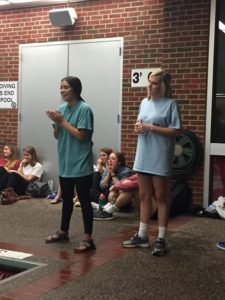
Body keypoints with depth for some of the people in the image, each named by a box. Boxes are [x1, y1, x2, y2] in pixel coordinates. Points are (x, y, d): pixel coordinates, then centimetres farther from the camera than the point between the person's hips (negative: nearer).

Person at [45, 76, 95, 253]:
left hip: (81, 164, -7)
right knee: (66, 199, 18)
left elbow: (81, 135, -19)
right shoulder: (61, 108, 8)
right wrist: (56, 122, -9)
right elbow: (57, 135, 11)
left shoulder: (84, 109, -13)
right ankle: (63, 232, 33)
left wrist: (63, 121, -16)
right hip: (65, 163, 7)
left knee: (84, 200, -1)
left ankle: (88, 239, 6)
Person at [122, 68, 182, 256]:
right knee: (144, 197, 12)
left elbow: (176, 131, -13)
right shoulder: (144, 102, 12)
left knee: (161, 197, 3)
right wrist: (138, 127, -3)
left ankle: (161, 239, 11)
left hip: (160, 157, -6)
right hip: (143, 156, 6)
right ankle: (142, 235, 22)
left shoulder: (170, 104, -9)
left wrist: (151, 128, -17)